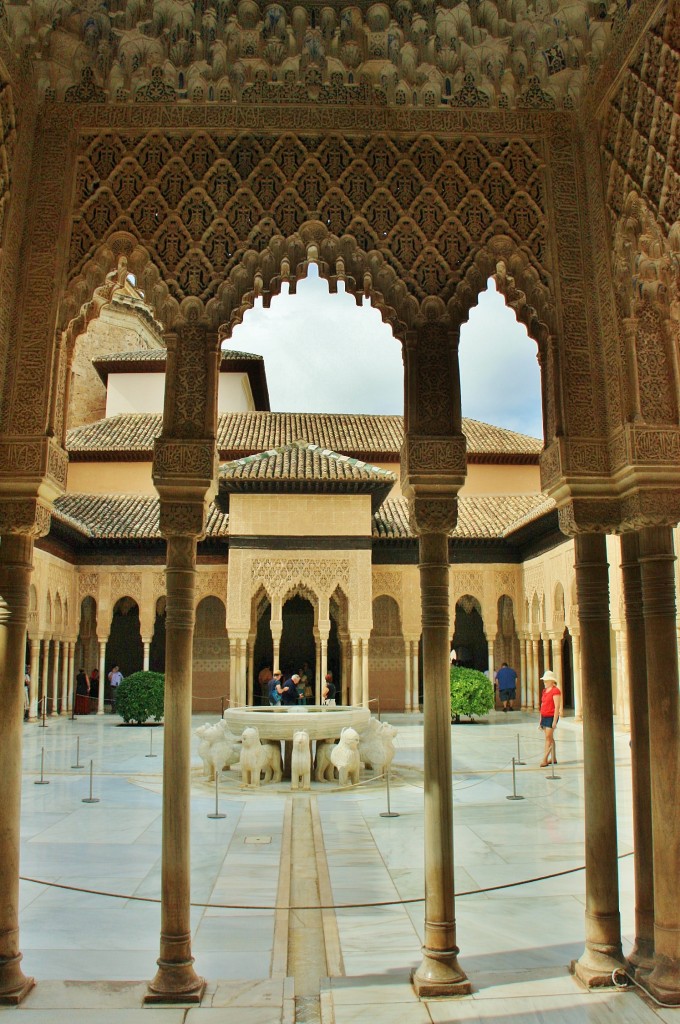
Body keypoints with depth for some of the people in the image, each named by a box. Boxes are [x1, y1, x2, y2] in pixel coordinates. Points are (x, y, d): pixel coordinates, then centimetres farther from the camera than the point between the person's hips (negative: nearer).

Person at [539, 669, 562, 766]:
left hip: (551, 717, -8)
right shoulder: (544, 691, 14)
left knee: (548, 737, -9)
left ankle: (544, 760, -10)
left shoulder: (555, 691, -12)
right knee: (550, 738, 12)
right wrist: (541, 719, 18)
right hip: (544, 717, 8)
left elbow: (557, 707, -17)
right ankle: (553, 758, 20)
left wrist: (554, 721, -20)